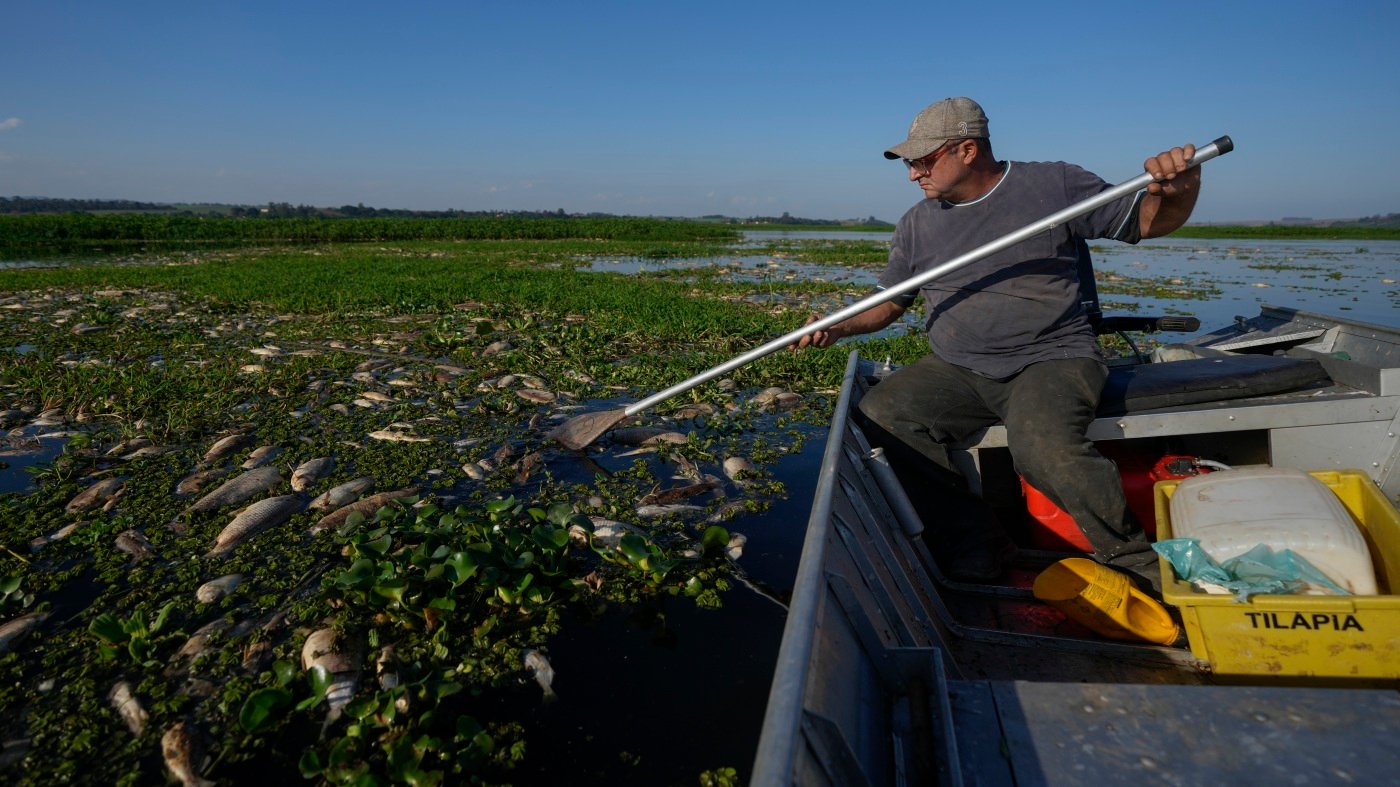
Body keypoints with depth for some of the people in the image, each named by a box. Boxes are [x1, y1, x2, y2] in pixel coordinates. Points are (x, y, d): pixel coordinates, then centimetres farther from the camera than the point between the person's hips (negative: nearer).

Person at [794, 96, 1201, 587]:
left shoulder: (1054, 185, 3)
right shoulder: (917, 225, 13)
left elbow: (1150, 221, 7)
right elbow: (888, 305, 18)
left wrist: (1179, 191, -16)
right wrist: (838, 328, 0)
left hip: (1052, 359, -4)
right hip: (955, 371, 4)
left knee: (1042, 447, -34)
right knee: (878, 416, -23)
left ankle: (1134, 561, -6)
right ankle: (973, 538, -9)